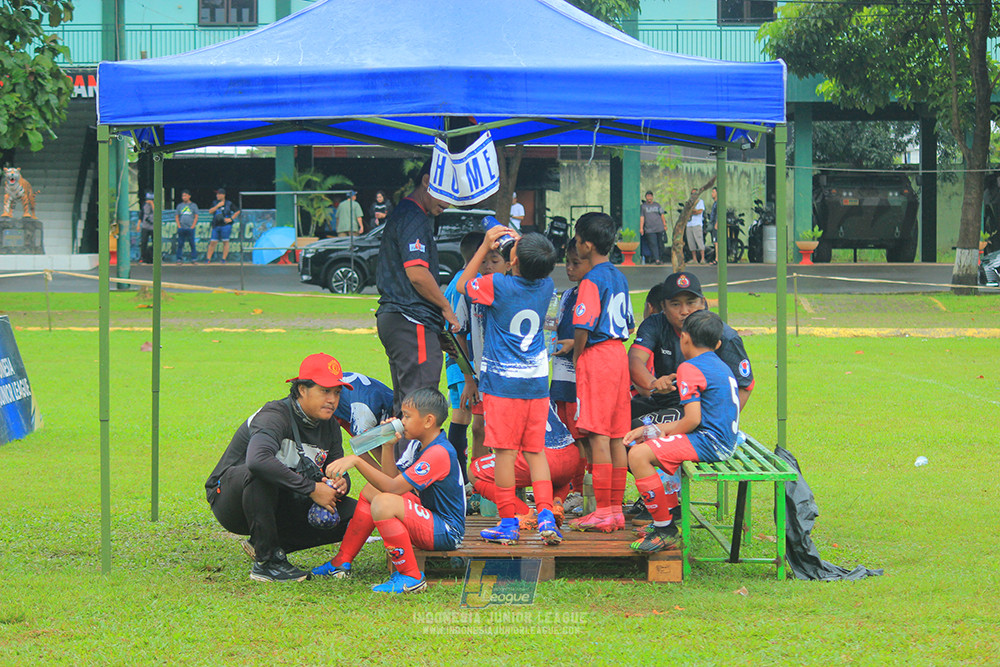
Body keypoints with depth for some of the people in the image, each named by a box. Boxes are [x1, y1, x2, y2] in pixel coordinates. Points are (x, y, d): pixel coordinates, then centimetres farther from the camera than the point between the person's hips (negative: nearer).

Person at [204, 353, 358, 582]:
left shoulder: (329, 426, 3)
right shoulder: (275, 416, -23)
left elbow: (337, 472, 10)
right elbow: (257, 459, -44)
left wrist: (341, 484, -17)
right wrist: (312, 488, -41)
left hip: (282, 507, 7)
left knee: (355, 514, -10)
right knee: (259, 474, -41)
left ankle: (262, 545, 1)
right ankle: (266, 561, -27)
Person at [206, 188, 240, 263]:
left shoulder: (229, 204, 4)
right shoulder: (215, 203, 14)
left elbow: (237, 211, 6)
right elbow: (210, 211, 1)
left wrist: (231, 219, -4)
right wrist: (218, 206, -9)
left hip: (225, 225, -3)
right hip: (216, 226, 3)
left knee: (225, 242, -3)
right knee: (213, 242, 0)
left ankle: (224, 259, 1)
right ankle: (208, 259, 4)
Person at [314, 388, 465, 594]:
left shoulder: (439, 453, -23)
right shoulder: (417, 445, 9)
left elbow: (393, 487, -28)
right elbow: (391, 479, 8)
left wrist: (356, 461, -31)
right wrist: (387, 446, -4)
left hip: (447, 532, -11)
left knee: (384, 503, -30)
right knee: (370, 491, 17)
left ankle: (410, 577, -21)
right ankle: (341, 562, 19)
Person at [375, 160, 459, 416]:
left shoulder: (402, 213, 21)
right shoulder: (414, 219, -12)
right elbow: (417, 274, -20)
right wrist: (446, 308, -8)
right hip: (411, 320, -11)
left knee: (403, 404, 12)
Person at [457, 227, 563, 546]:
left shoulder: (497, 285, -13)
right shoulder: (547, 287, 0)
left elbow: (462, 285, 7)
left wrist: (486, 246, 9)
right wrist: (519, 241, 22)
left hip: (502, 382, -4)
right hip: (536, 381, 4)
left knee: (505, 451, 0)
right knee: (536, 451, 9)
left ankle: (507, 523, 3)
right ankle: (546, 517, 0)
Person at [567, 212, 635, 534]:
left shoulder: (592, 281, -13)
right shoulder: (619, 277, 13)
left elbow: (584, 326, -19)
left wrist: (576, 355, -2)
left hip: (596, 358, -9)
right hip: (619, 355, 9)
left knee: (598, 436, -7)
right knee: (617, 436, 9)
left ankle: (603, 511, -7)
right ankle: (616, 508, 12)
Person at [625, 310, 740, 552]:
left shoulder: (690, 368, -11)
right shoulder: (722, 367, 20)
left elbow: (693, 420, -19)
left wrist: (666, 433, 1)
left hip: (710, 442, -11)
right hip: (725, 444, 11)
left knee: (638, 455, -20)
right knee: (655, 448, 29)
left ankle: (665, 530, -16)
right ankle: (673, 514, 28)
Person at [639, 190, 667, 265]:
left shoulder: (657, 205, 16)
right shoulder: (642, 206, 9)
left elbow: (662, 215, 18)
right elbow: (641, 217, 3)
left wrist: (665, 225, 11)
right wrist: (641, 228, -5)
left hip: (659, 228, 2)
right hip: (649, 229, -2)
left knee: (660, 244, 3)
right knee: (653, 244, -11)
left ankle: (660, 259, 11)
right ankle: (656, 259, -15)